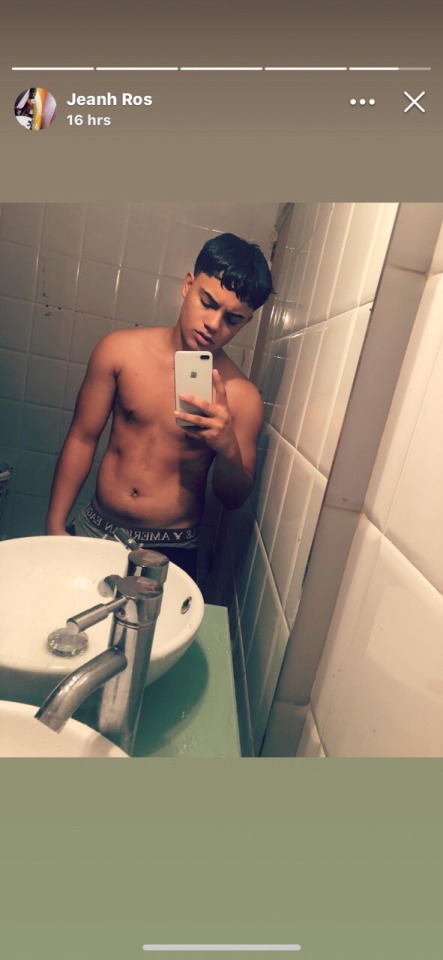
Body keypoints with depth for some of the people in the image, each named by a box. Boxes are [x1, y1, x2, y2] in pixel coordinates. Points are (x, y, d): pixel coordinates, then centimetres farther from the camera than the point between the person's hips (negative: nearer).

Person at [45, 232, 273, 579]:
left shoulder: (243, 397, -13)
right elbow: (82, 438, 0)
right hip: (95, 530, 2)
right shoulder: (120, 350, -7)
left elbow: (233, 499, -3)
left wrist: (229, 449, -25)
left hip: (171, 551, -1)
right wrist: (55, 525, -1)